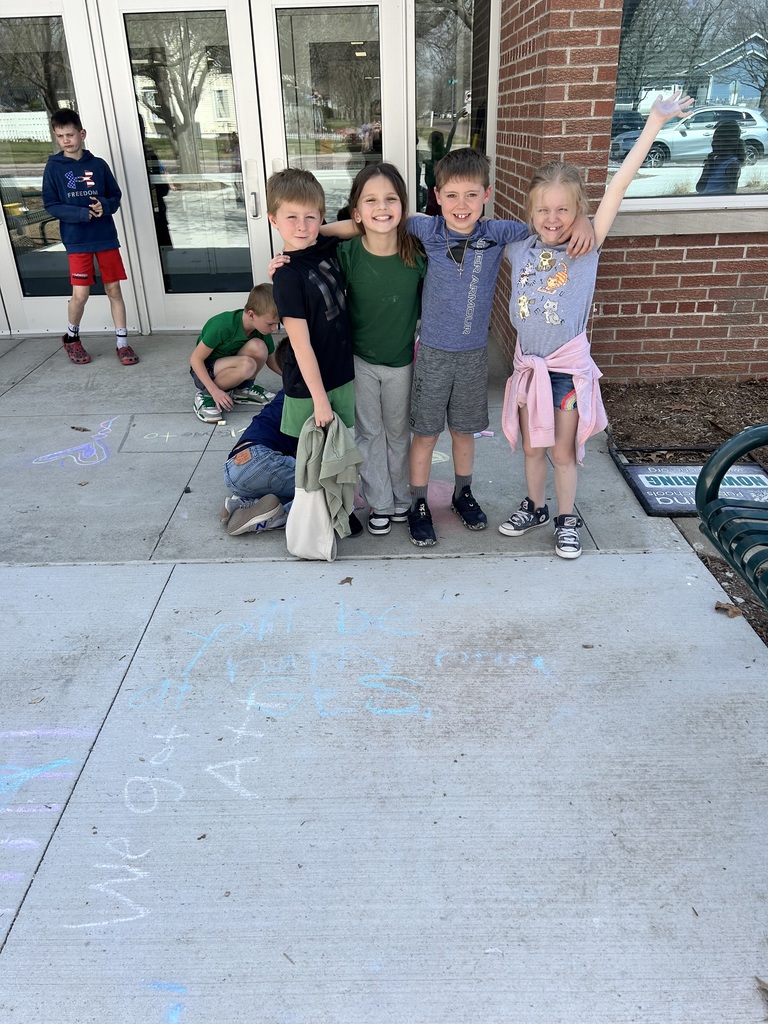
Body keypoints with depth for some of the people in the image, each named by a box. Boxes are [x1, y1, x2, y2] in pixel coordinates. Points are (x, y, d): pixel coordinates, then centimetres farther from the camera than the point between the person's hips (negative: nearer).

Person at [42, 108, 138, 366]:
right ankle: (71, 337, 23)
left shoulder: (98, 164, 4)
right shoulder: (53, 167, 0)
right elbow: (50, 204, -2)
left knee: (114, 290, 3)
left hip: (106, 237, 2)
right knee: (80, 294, -3)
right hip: (77, 240, -2)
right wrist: (81, 214, -16)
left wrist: (104, 206, -13)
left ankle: (122, 343, 12)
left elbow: (116, 196, 9)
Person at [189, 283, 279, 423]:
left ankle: (243, 389, 1)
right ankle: (205, 395, -13)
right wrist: (215, 391, -30)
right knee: (247, 365, -35)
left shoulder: (262, 329, -13)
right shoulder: (222, 326, -30)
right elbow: (195, 359, -23)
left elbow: (272, 361, 3)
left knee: (258, 347, -25)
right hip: (205, 371, -5)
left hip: (230, 367, 5)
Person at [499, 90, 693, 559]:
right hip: (528, 364, 3)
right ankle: (535, 508, 38)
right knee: (532, 446, 17)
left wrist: (654, 122, -23)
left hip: (569, 367, -3)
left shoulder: (587, 248, -11)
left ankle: (567, 521, 28)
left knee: (563, 451, 9)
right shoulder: (520, 249, -2)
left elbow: (619, 186, -18)